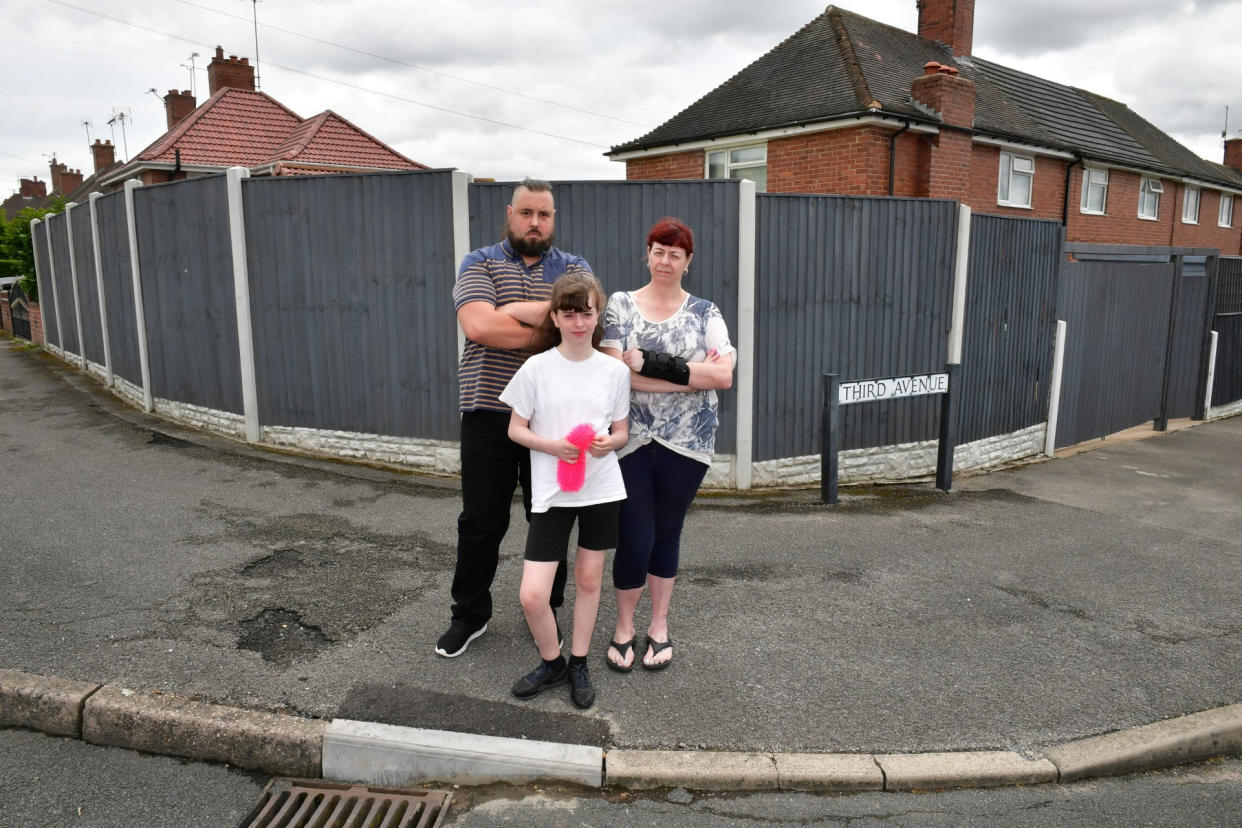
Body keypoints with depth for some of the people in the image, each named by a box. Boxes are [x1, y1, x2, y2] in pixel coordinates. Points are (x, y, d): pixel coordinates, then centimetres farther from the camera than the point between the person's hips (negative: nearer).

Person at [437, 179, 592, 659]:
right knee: (480, 521, 8)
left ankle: (547, 611, 30)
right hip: (489, 415, -1)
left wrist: (515, 311, -15)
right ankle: (469, 615, 26)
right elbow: (478, 326, -16)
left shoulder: (574, 269, 7)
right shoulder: (479, 264, 3)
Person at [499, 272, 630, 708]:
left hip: (601, 488, 2)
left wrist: (608, 442, -15)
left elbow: (622, 431, 8)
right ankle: (551, 662, 23)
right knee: (532, 596, -6)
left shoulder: (615, 370, -1)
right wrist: (553, 446, -17)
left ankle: (579, 665, 33)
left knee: (589, 579, 13)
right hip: (551, 492, -1)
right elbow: (515, 429, 1)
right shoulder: (537, 368, -5)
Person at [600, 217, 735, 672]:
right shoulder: (620, 305, 2)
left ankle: (659, 626, 31)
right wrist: (694, 375, -14)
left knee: (667, 533, 12)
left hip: (686, 443, 1)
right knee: (634, 538, 0)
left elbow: (724, 375, -10)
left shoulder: (704, 313, 4)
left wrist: (656, 365, -18)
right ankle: (624, 626, 23)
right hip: (631, 440, -1)